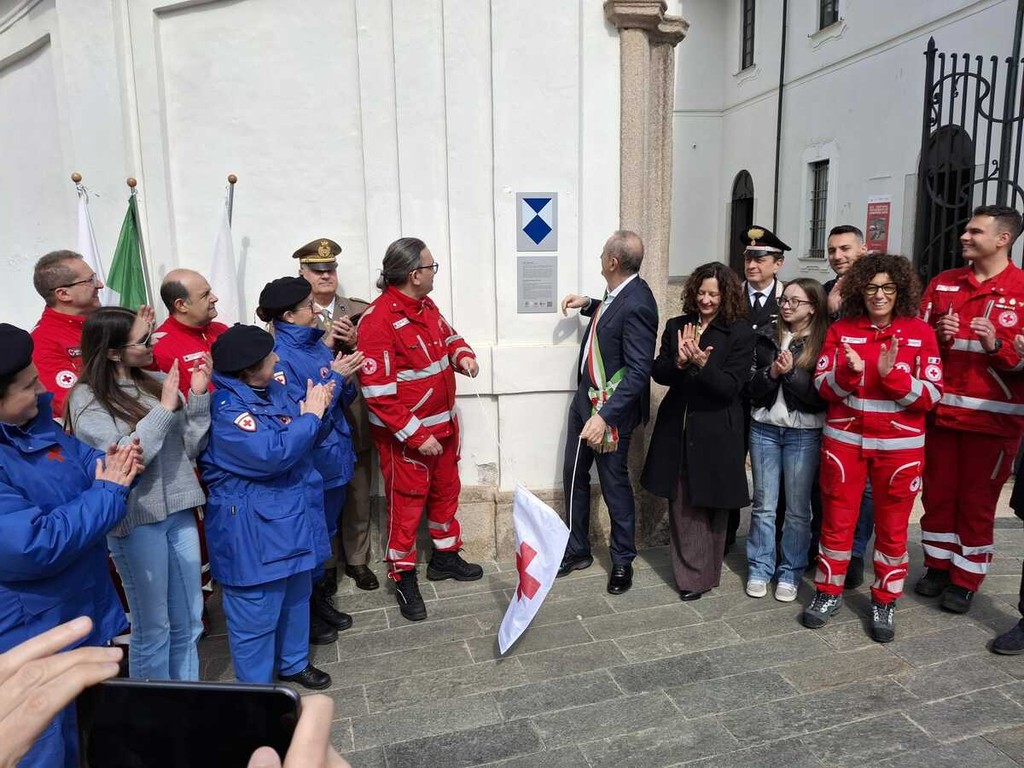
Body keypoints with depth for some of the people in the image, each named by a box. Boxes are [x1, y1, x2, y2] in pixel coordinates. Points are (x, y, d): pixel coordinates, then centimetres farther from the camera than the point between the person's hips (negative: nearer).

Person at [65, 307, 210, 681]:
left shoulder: (158, 382, 4)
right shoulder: (88, 399, -8)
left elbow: (190, 448, 3)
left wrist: (198, 397, -10)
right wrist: (165, 408, -19)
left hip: (178, 510, 5)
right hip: (136, 520, -5)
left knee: (188, 622, 17)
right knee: (152, 627, 10)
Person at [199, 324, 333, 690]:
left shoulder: (272, 389, 4)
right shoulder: (226, 408, -22)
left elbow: (299, 438, 16)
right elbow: (271, 454, -29)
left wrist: (313, 410, -2)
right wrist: (310, 416, -19)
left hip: (292, 515, 9)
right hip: (252, 528, -9)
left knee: (296, 595, 24)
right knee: (256, 614, 4)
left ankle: (293, 662, 44)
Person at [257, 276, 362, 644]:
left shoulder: (316, 343, 3)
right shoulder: (278, 357, -19)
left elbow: (345, 399, 9)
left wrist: (347, 378, -12)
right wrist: (335, 377, -21)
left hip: (333, 458, 8)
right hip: (307, 466, -7)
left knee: (325, 533, 21)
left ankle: (319, 599, 40)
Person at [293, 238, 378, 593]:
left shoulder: (360, 311, 3)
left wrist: (356, 343, -16)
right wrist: (325, 342, -22)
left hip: (354, 420, 2)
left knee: (358, 497, 14)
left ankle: (357, 560, 32)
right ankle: (326, 564, 30)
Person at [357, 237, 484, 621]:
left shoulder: (426, 305, 2)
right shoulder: (378, 320, -24)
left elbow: (448, 335, 22)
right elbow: (378, 392, -26)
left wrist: (463, 354, -2)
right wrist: (417, 436, -24)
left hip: (443, 424, 8)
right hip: (406, 435, -8)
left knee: (446, 491, 21)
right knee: (406, 503, 6)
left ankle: (446, 556, 41)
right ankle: (404, 577, 25)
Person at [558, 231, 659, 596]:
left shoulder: (636, 305, -25)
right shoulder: (619, 294, 2)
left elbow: (638, 372, -27)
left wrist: (605, 415, -32)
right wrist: (589, 305, 13)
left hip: (611, 408, -9)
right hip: (584, 399, 9)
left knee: (615, 485, 7)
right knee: (574, 476, 16)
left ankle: (623, 561, 28)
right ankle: (577, 551, 33)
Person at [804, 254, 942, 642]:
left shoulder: (920, 332, -2)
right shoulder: (841, 330, 2)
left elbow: (931, 395, -7)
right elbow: (823, 387, -2)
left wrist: (892, 373, -22)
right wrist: (849, 371, -22)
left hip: (899, 445, -1)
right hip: (843, 440, 1)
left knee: (892, 527, 9)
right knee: (836, 520, 9)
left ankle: (884, 602, 26)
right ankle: (829, 592, 26)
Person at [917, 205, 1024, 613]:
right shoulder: (942, 283, 7)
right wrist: (938, 336, -9)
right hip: (941, 411, 4)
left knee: (977, 500, 7)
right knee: (937, 493, 12)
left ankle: (966, 580, 21)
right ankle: (937, 566, 29)